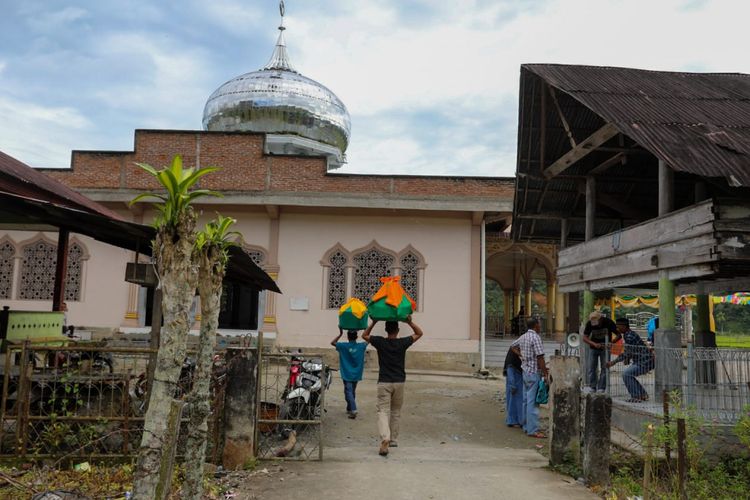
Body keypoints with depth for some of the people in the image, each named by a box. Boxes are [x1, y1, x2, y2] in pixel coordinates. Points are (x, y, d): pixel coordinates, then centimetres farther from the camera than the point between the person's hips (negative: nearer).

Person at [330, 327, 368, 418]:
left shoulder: (343, 346, -11)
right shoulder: (361, 346, -3)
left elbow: (332, 342, 3)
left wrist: (340, 334, 2)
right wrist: (359, 332, 14)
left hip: (347, 374, -4)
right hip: (356, 374, 4)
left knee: (349, 392, -7)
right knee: (352, 392, 18)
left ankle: (353, 410, -22)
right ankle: (349, 409, 30)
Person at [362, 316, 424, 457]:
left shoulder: (380, 342, -5)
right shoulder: (403, 343, -4)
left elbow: (364, 335, 12)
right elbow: (419, 333, 9)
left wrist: (374, 322, 6)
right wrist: (410, 322, 0)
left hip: (384, 382, -1)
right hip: (399, 382, 1)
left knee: (383, 411, -6)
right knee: (395, 412, 16)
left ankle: (385, 439, -26)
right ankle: (393, 439, 24)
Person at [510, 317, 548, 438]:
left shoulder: (523, 337, 11)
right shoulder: (535, 337, -15)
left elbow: (513, 346, 29)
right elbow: (540, 358, -18)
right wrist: (546, 373, -14)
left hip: (525, 371, 9)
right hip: (534, 372, -9)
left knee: (526, 400, 13)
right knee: (533, 401, -8)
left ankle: (526, 427, 20)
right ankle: (533, 430, -7)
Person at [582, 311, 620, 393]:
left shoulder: (608, 322, -20)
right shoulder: (589, 324, -16)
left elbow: (618, 335, -14)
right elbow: (585, 338, -13)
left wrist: (612, 342, -34)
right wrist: (594, 344, -31)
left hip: (605, 348, -1)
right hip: (593, 348, 1)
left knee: (604, 368, -4)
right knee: (591, 368, -2)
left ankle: (601, 388, 2)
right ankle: (592, 387, 6)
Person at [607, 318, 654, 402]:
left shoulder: (629, 336, -20)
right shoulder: (627, 335, 12)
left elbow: (627, 353, -21)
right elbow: (629, 352, 23)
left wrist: (613, 362, -17)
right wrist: (627, 359, 7)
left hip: (645, 362, -10)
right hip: (643, 361, 10)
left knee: (626, 374, -15)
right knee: (628, 374, 16)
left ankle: (636, 397, -9)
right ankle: (643, 395, 21)